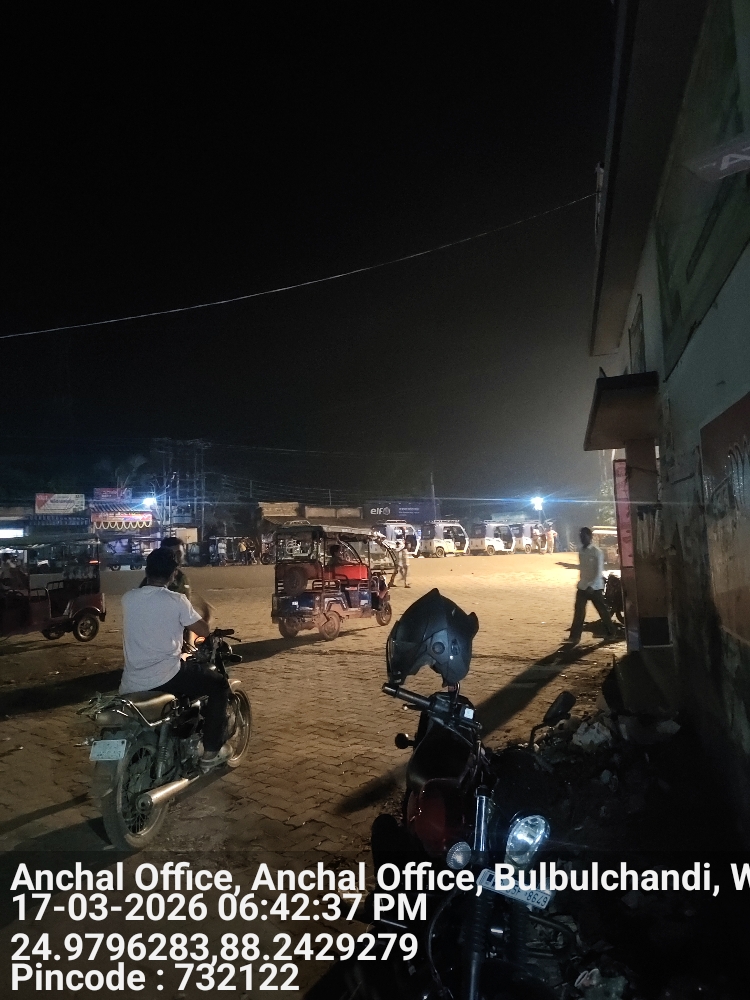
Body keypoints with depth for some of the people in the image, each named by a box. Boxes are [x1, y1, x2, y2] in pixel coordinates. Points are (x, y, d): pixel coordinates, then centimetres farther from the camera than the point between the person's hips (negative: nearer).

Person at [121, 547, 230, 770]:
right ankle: (211, 752, 12)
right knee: (220, 684, 13)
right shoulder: (176, 600, -11)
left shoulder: (128, 598, 4)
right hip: (166, 677, -5)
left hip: (132, 684, 6)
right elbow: (204, 630, -2)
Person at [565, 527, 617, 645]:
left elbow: (599, 571, -18)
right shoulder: (580, 551, 6)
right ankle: (575, 637, 0)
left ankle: (611, 632, 26)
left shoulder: (597, 552, -13)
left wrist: (591, 586, -26)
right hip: (582, 586, 5)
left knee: (602, 610, 7)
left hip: (595, 587, -5)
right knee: (579, 612, 0)